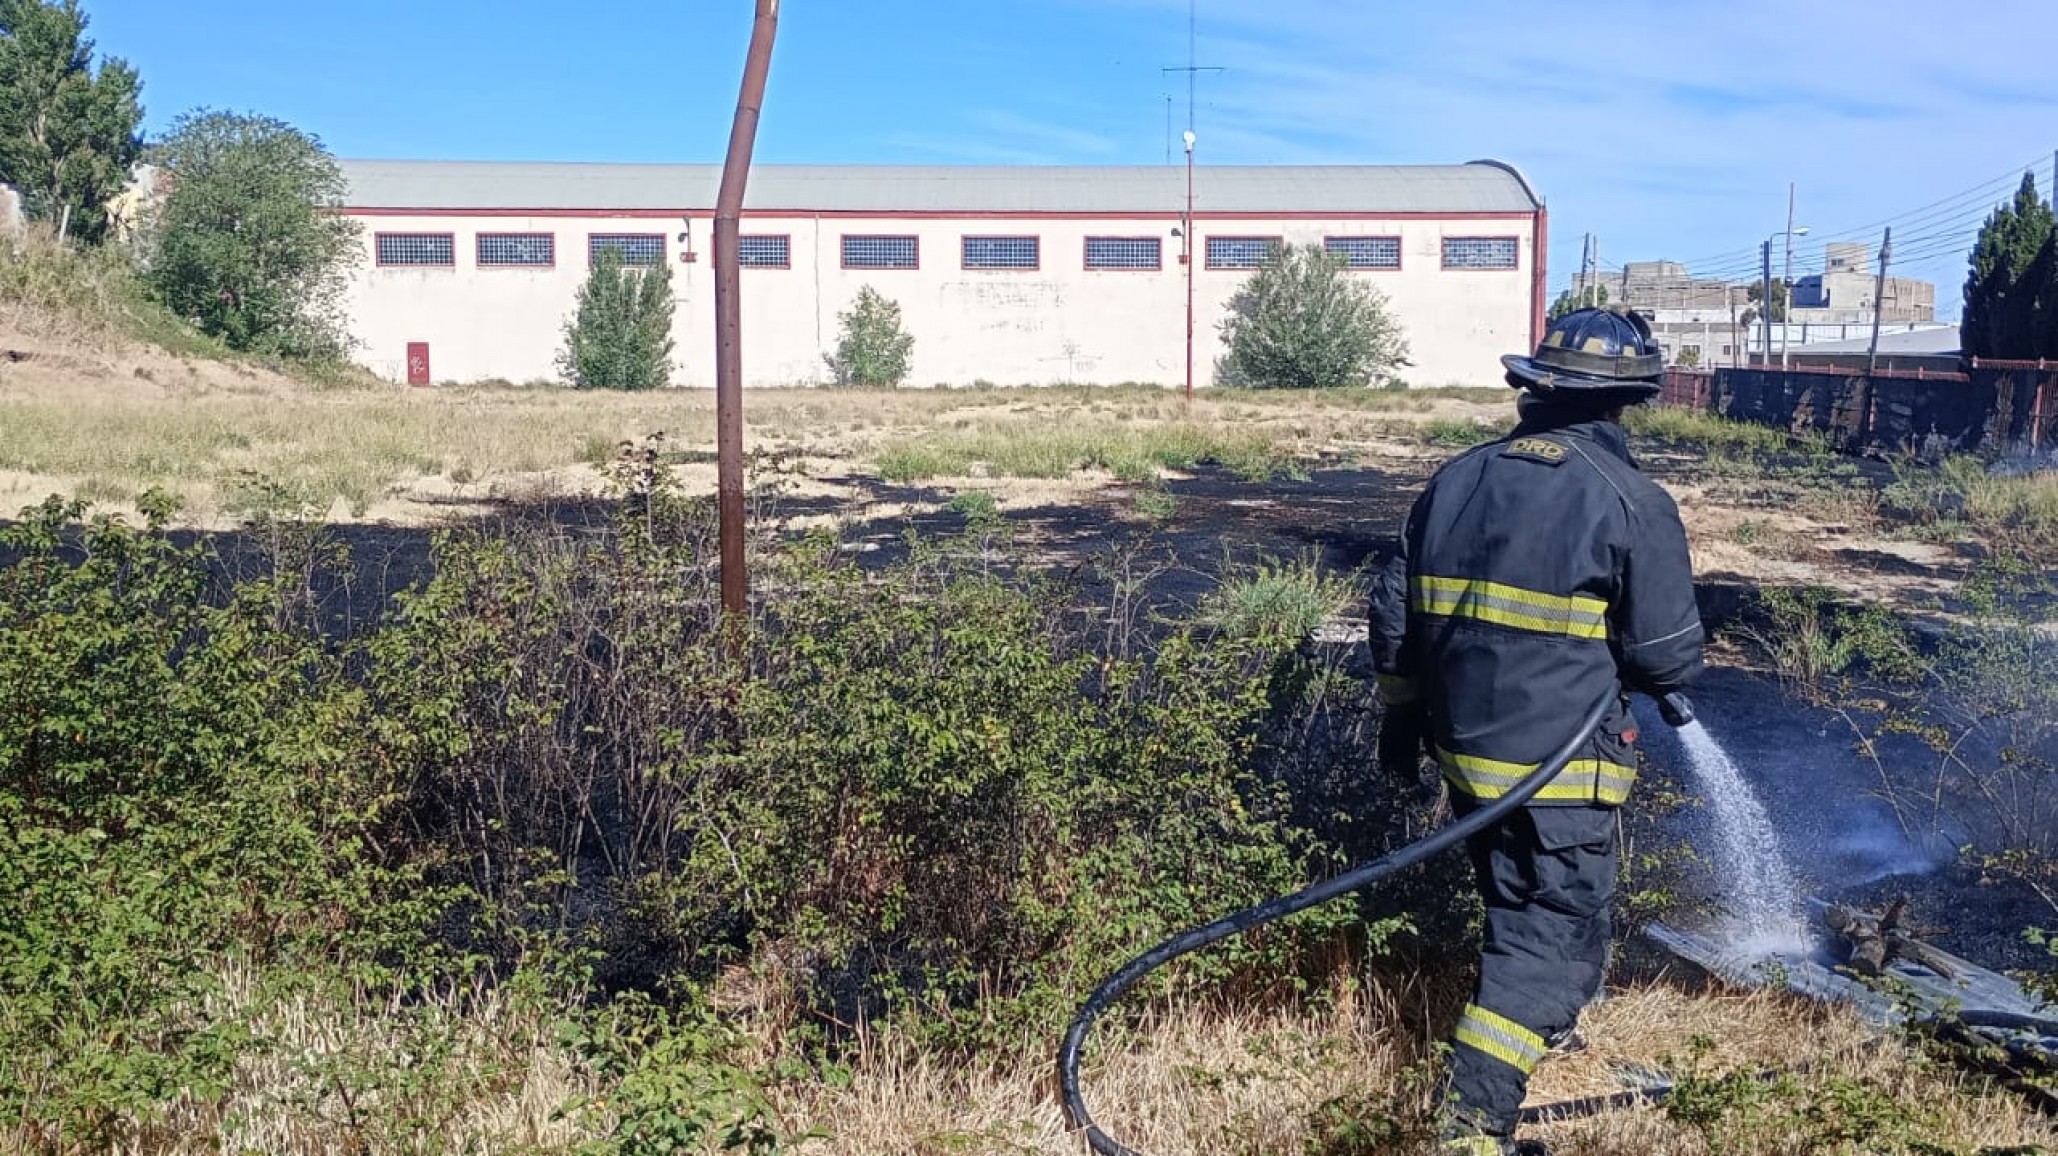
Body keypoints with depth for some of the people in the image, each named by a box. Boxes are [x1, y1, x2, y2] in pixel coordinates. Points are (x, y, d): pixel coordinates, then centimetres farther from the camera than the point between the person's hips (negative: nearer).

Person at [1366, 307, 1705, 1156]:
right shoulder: (1632, 503, -12)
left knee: (1518, 901, 27)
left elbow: (1394, 610, 9)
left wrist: (1401, 712, 20)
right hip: (1559, 768, -6)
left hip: (1464, 749, 6)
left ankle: (1540, 1026, 48)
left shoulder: (1457, 480, 4)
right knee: (1552, 935, 3)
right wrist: (1631, 673, 14)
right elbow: (1669, 657, -10)